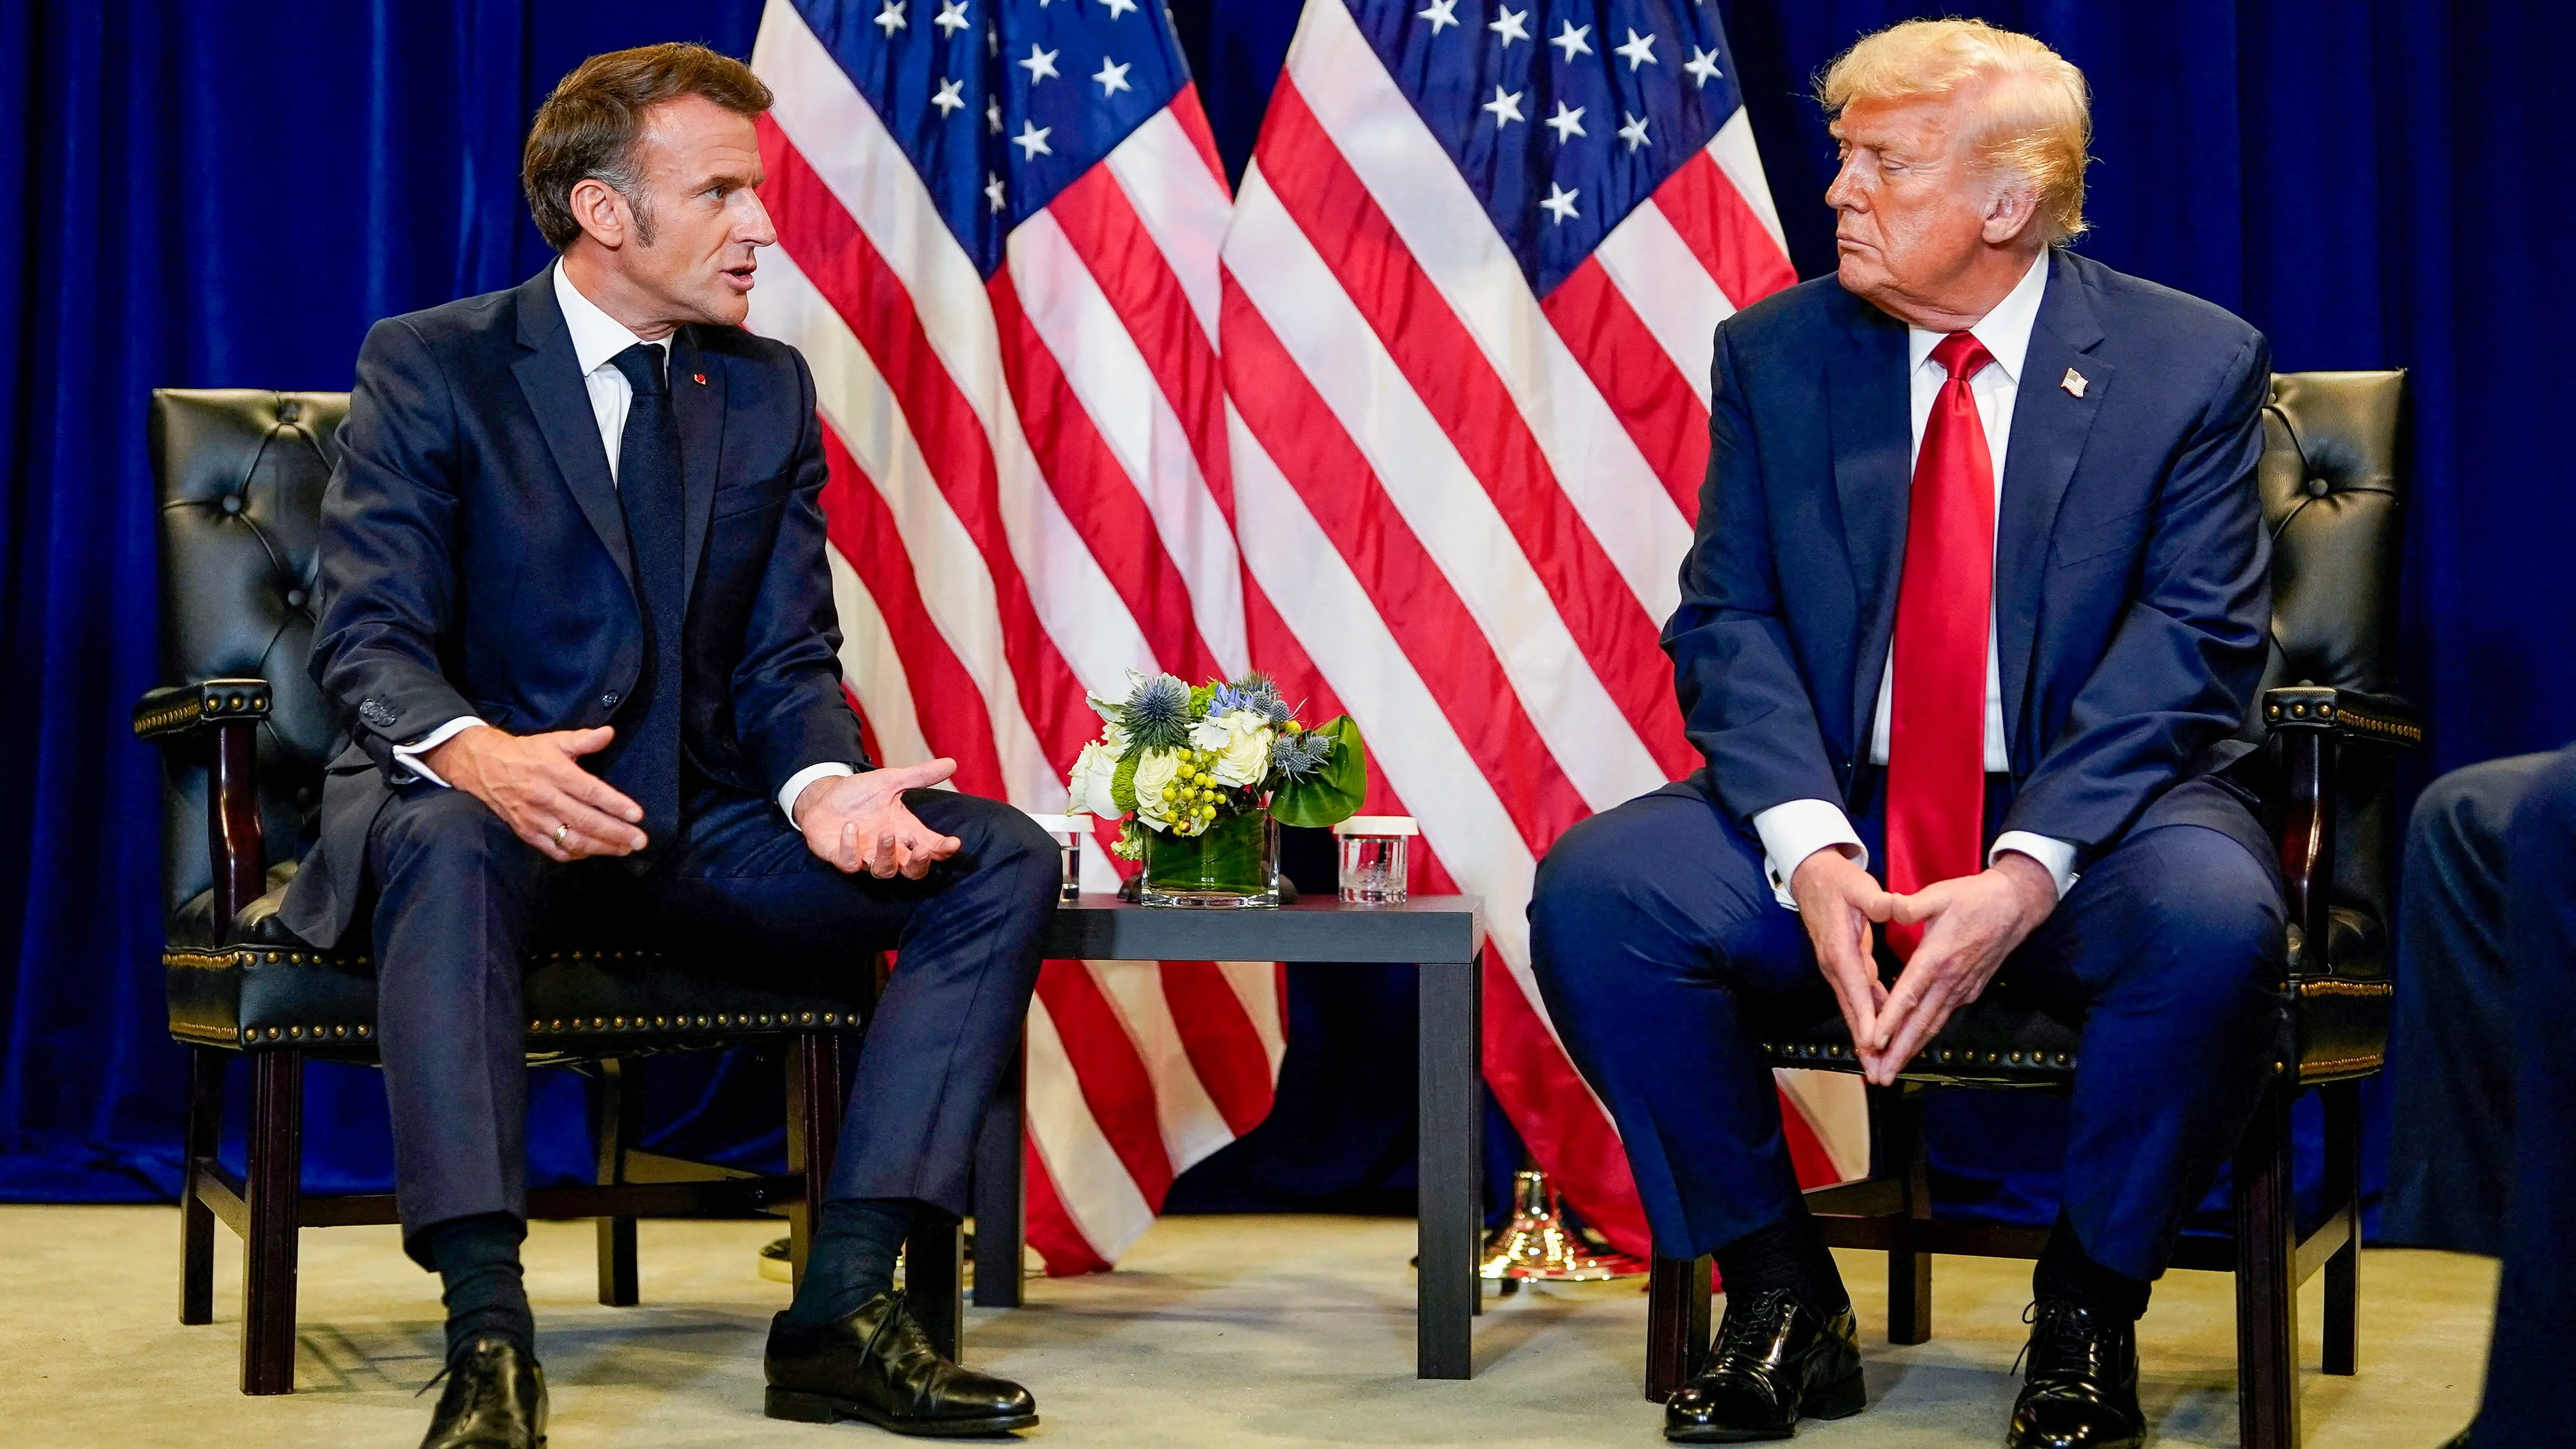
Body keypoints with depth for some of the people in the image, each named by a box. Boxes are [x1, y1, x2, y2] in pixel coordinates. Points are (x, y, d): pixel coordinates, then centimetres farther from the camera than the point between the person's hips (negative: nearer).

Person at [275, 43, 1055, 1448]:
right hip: (491, 798, -5)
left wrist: (825, 787, -18)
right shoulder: (427, 369, -4)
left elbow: (788, 658, 7)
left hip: (699, 824, 5)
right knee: (446, 840, -41)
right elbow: (366, 636, -12)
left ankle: (842, 1308, -22)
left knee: (1002, 856, -15)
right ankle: (488, 1336, -43)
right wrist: (475, 752, -36)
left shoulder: (767, 389, 11)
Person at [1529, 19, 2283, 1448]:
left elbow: (2191, 648, -9)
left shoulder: (2192, 365, -2)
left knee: (2212, 918, -35)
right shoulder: (1773, 353, 6)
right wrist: (1808, 851, -20)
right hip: (1840, 817, 3)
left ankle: (2087, 1314, -10)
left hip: (2089, 825, -2)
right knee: (1594, 890, -23)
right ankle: (1783, 1302, -7)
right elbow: (1727, 620, -2)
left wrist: (2027, 875, -24)